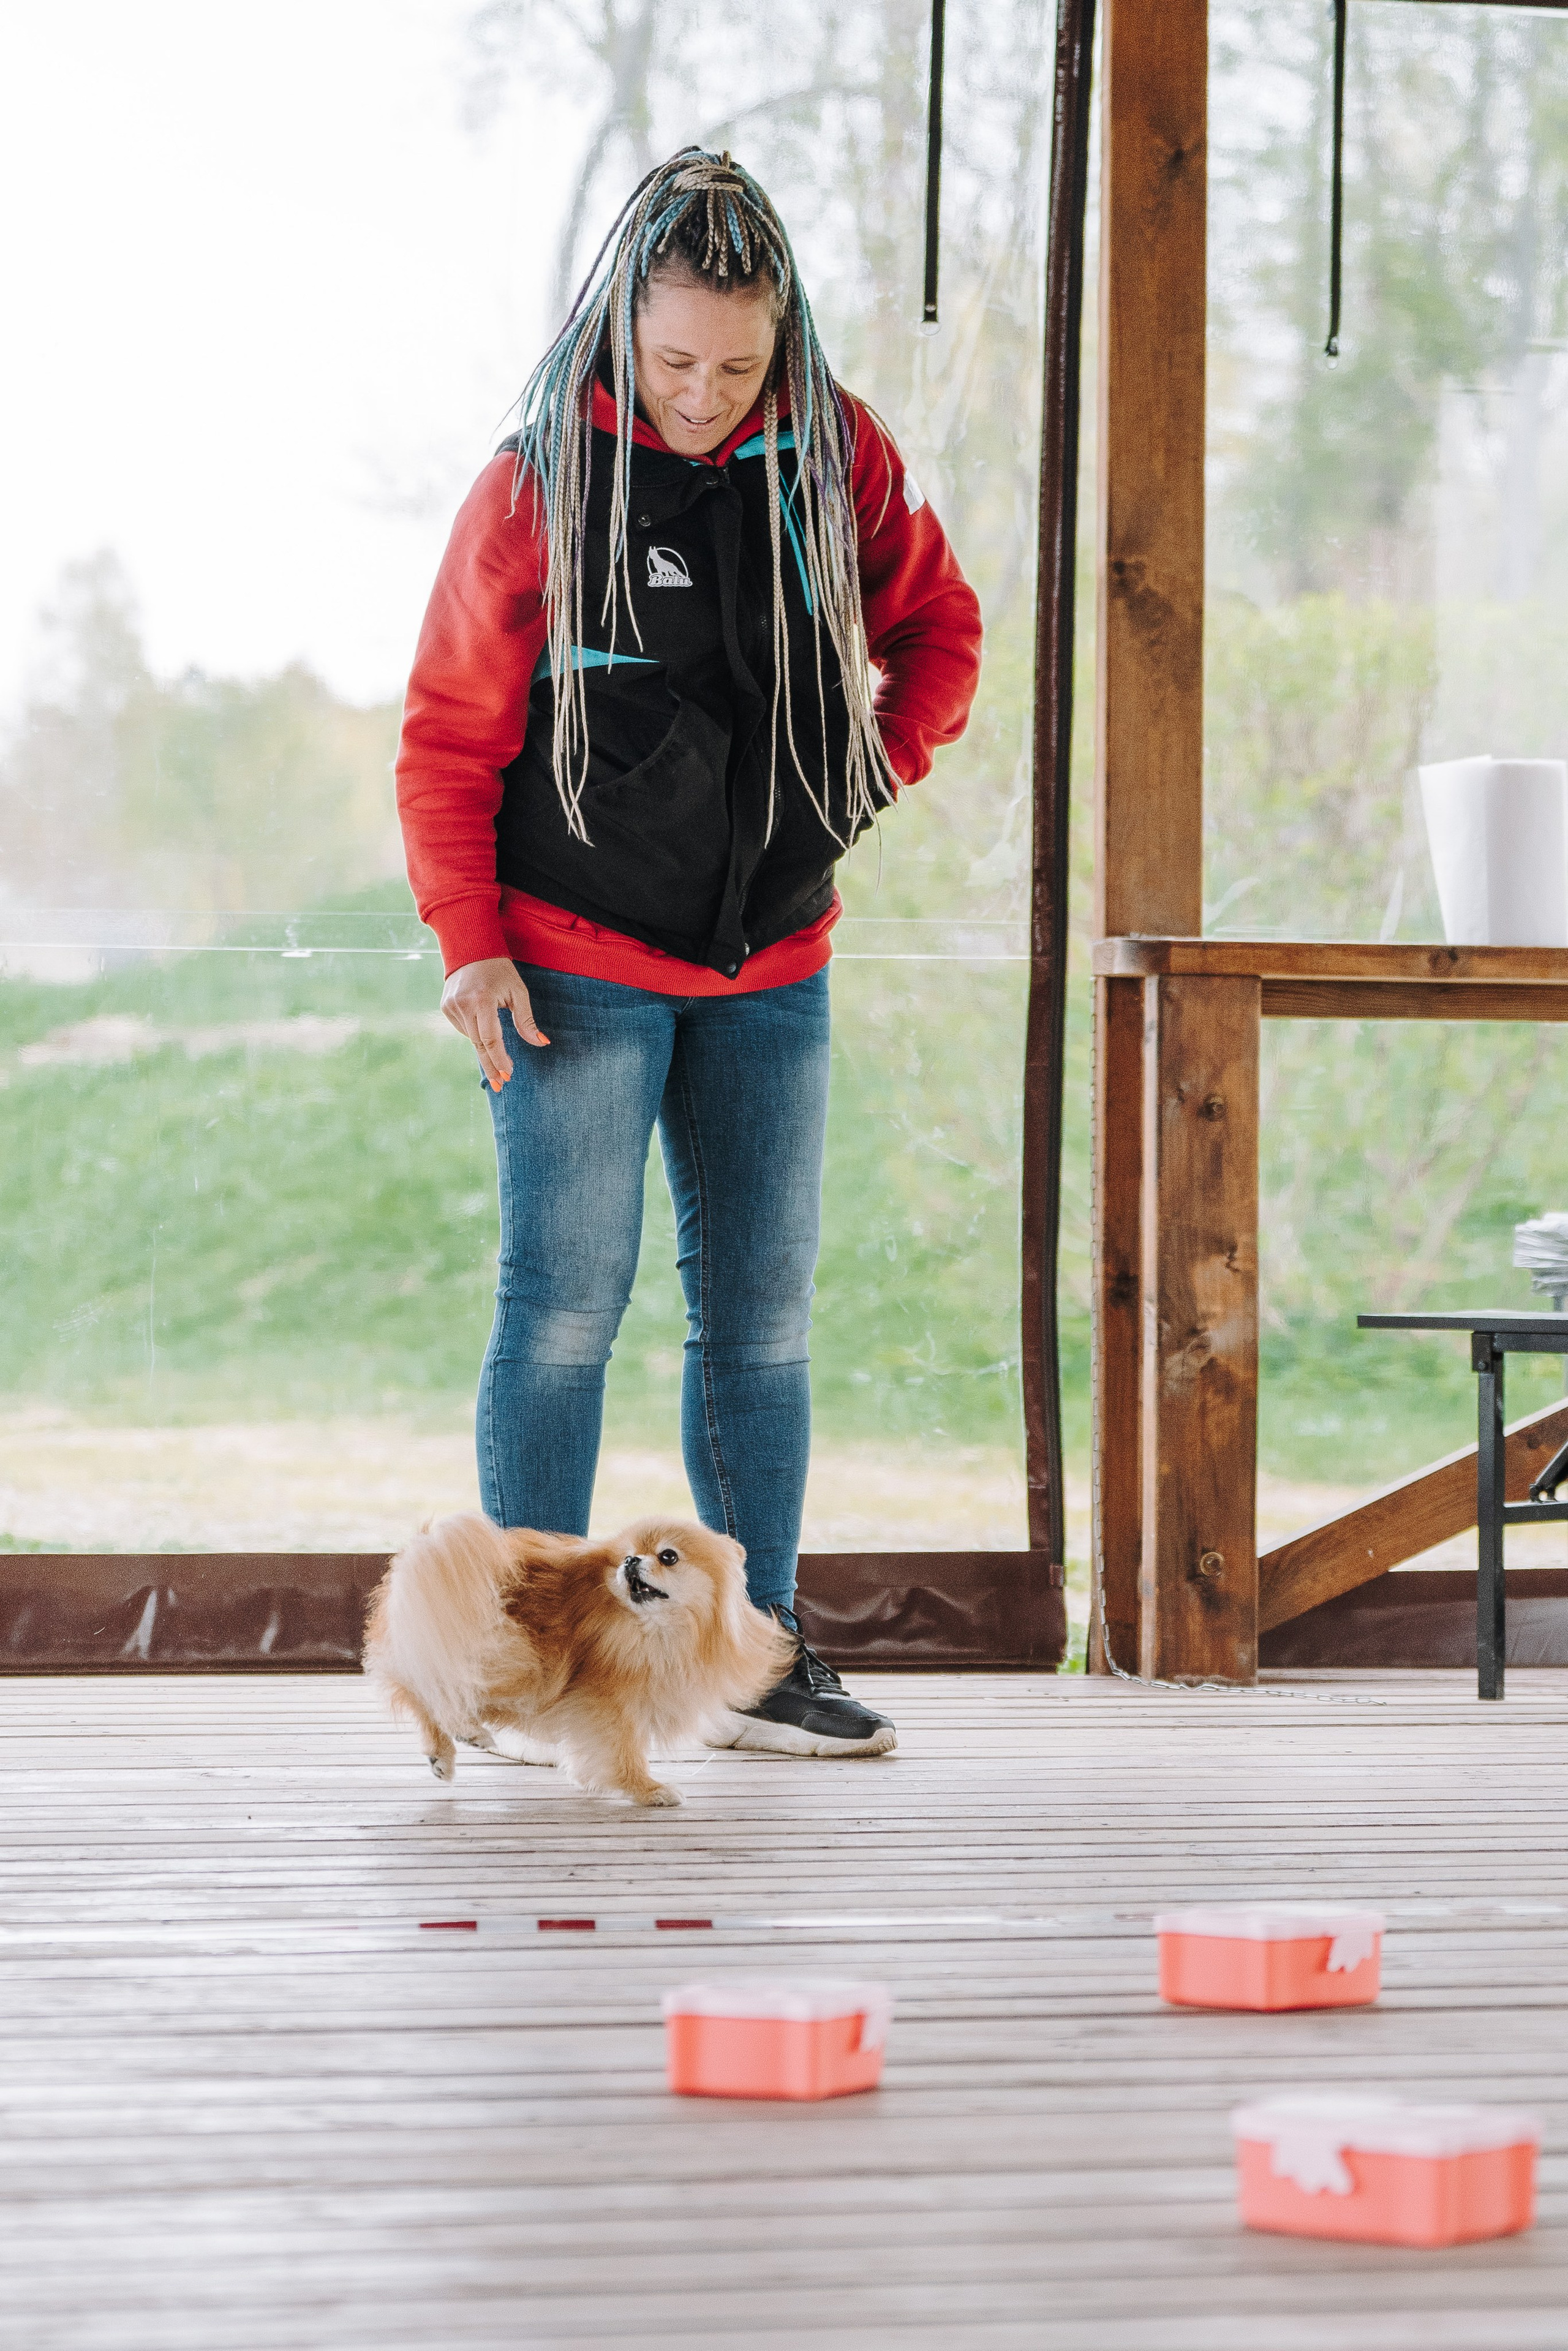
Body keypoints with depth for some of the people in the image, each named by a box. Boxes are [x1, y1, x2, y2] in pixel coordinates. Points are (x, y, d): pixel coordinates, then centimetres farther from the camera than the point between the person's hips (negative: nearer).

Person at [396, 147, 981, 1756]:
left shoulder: (837, 461, 1)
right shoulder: (540, 483, -9)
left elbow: (937, 625, 18)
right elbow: (448, 734, -5)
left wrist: (878, 769, 3)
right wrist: (467, 941, -12)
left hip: (769, 971, 4)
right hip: (577, 967, -4)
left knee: (761, 1318, 7)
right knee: (565, 1309, -6)